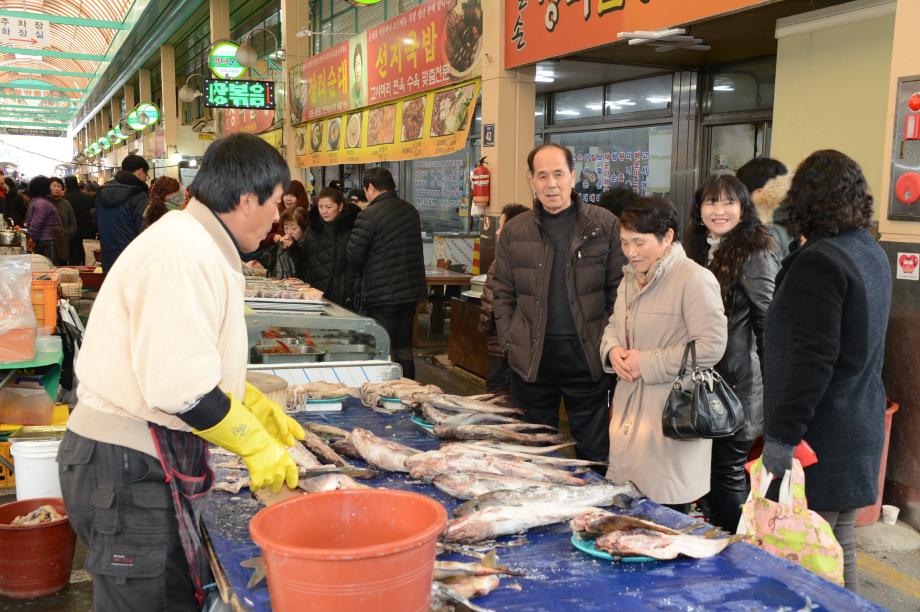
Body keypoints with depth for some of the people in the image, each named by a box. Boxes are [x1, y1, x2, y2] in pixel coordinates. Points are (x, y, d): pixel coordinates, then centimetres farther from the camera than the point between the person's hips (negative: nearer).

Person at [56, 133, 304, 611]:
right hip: (126, 465, -10)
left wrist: (256, 408, 12)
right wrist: (255, 444, -15)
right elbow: (180, 390, -27)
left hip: (148, 458, 10)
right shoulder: (184, 255, -22)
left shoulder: (194, 241, 11)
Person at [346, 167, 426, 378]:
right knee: (404, 348, 16)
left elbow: (353, 255, -12)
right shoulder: (411, 211, 8)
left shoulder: (368, 215, -15)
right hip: (411, 290, 7)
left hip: (381, 294, -7)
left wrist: (360, 275, 9)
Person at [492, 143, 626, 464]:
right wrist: (510, 342, 1)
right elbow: (503, 294, 10)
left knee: (593, 451, 8)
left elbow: (619, 289, 1)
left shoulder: (605, 225, 0)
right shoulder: (514, 231, 6)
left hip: (587, 354, -2)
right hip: (531, 357, 2)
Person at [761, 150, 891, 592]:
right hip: (860, 426, 9)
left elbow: (813, 360, -23)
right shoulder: (873, 253, 11)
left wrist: (782, 434, -19)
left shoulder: (819, 261, -17)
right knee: (839, 550, 18)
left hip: (819, 437, -9)